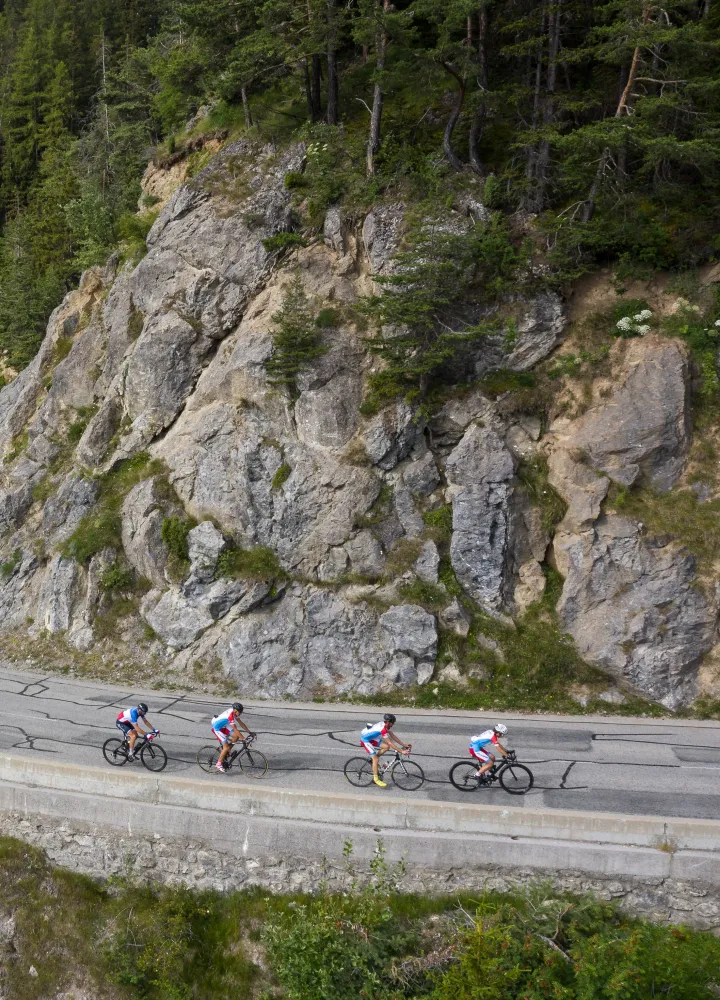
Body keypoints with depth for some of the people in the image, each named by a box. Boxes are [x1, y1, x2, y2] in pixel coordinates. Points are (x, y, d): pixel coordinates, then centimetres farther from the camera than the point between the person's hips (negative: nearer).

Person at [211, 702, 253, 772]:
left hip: (222, 726, 8)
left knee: (236, 736, -5)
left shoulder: (234, 712, -6)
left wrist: (249, 732, 0)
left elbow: (241, 723, 3)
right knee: (226, 747, -11)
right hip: (216, 728, -8)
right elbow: (235, 730, -32)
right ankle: (219, 764, 4)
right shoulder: (230, 715, -33)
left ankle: (226, 751, 14)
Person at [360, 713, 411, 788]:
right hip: (365, 739, -9)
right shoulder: (382, 729, -31)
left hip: (371, 738, 9)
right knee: (376, 759, -12)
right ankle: (376, 779, -4)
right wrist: (402, 751, -30)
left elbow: (393, 736, 4)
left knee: (386, 747, -3)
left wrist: (404, 744, 0)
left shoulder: (385, 725, -4)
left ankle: (373, 759, 14)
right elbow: (390, 743, -31)